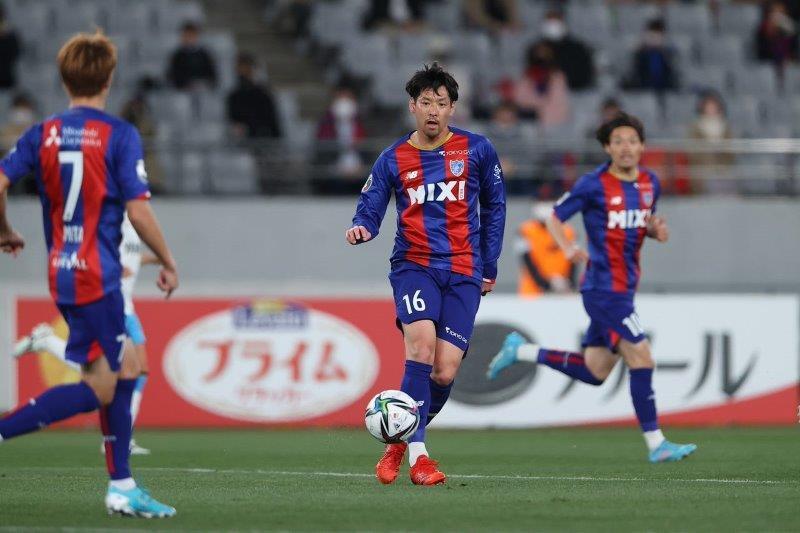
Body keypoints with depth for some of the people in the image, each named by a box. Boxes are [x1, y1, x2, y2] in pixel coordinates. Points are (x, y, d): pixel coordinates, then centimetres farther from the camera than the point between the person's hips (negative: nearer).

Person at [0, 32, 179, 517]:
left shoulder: (43, 135, 6)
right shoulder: (119, 135, -9)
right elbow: (138, 210, -13)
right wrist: (169, 263, 0)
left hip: (62, 272, 7)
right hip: (96, 275, -7)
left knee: (126, 368, 14)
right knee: (98, 388, -4)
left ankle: (123, 487, 14)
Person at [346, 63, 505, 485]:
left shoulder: (477, 150, 5)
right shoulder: (393, 160, 4)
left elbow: (494, 208, 14)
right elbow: (369, 211, 5)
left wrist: (489, 266, 12)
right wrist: (360, 229, -20)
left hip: (463, 273, 1)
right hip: (414, 265, -1)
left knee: (444, 373, -8)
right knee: (422, 343, -27)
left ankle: (400, 443, 20)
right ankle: (417, 455, -22)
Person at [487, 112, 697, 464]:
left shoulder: (650, 183, 8)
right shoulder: (594, 185, -11)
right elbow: (555, 218, -3)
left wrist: (657, 231, 0)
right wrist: (569, 249, -21)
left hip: (624, 288, 8)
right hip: (604, 287, -8)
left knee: (594, 372, 13)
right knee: (642, 359, -12)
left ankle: (521, 350, 28)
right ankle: (656, 444, -6)